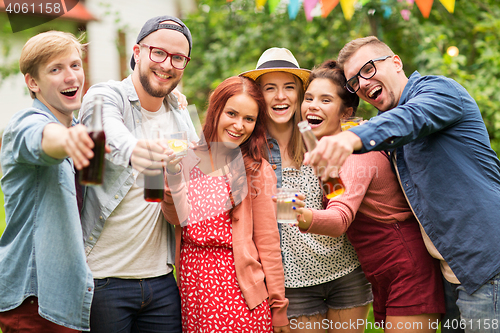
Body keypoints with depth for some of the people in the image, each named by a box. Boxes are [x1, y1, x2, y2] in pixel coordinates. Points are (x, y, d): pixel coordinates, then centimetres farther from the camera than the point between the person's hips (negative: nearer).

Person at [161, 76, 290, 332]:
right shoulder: (189, 158, 6)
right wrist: (173, 170, -18)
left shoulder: (257, 170, -3)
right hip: (191, 282, 3)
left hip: (236, 286, -3)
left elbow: (268, 243, -3)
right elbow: (177, 218, -5)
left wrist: (278, 308, -3)